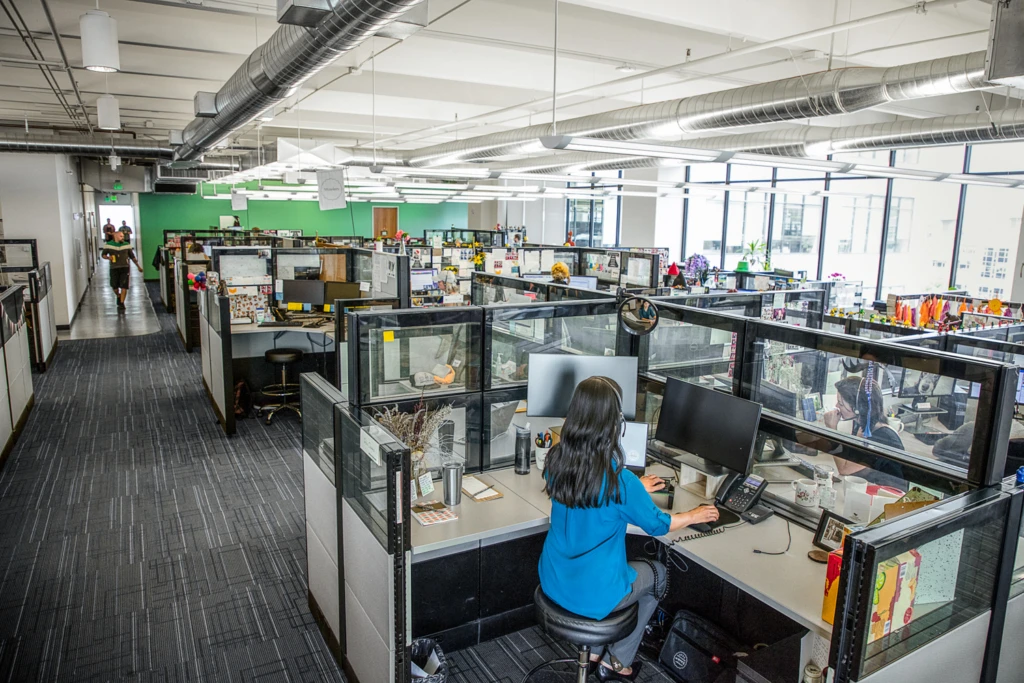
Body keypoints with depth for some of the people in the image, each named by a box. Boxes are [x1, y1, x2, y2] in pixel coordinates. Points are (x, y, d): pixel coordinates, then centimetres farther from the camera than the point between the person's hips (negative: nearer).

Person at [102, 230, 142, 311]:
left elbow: (132, 257, 11)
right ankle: (118, 296, 38)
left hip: (125, 268, 0)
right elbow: (103, 255, 11)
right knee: (114, 286, 6)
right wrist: (108, 257, -13)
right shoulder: (108, 245, 1)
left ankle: (122, 303, 1)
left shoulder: (127, 245, 4)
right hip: (114, 268, 0)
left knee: (124, 286, -7)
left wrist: (138, 266, 12)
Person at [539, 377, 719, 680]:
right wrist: (695, 515, 11)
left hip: (553, 581, 6)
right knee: (658, 573, 24)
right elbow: (658, 524, -8)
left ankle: (594, 650, 40)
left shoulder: (556, 460, -10)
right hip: (593, 594, -6)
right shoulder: (619, 479, -27)